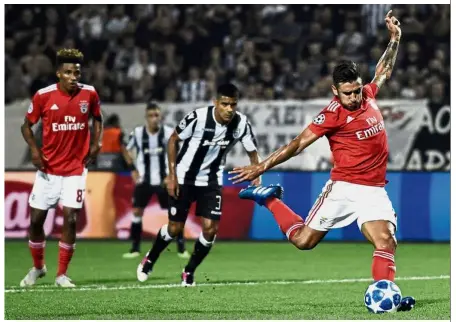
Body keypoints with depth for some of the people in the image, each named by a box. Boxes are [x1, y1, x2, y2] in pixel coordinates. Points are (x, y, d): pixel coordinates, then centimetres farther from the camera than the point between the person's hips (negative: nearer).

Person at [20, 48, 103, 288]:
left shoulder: (89, 94, -5)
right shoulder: (43, 96, -10)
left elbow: (97, 119, 15)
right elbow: (26, 125, 2)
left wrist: (96, 142, -1)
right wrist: (34, 148, -14)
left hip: (75, 169, 0)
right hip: (48, 168, 0)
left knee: (70, 219, -9)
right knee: (36, 220, 4)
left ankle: (62, 274, 3)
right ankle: (38, 267, 28)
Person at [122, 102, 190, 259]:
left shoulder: (169, 132, -10)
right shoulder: (137, 133, -7)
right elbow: (125, 150, 10)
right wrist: (133, 169, 1)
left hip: (164, 180, -1)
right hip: (144, 180, 1)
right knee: (137, 211, -3)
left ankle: (181, 248, 7)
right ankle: (135, 248, 6)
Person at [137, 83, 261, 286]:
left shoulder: (241, 123, -15)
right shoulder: (198, 117, -25)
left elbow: (252, 153, -1)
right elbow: (173, 139, -10)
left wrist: (256, 179, -17)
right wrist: (172, 175, -13)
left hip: (211, 181, 3)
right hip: (184, 178, -3)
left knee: (210, 228, -10)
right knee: (175, 228, 1)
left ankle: (189, 272, 12)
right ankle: (150, 260, 31)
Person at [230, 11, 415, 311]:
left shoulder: (368, 95, 3)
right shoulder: (333, 114, -15)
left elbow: (384, 72, 26)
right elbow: (298, 144, -15)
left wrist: (395, 39, 21)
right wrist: (261, 167, -19)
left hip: (374, 190, 4)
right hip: (343, 187, -4)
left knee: (386, 241, -17)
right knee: (303, 240, 3)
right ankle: (270, 199, 24)